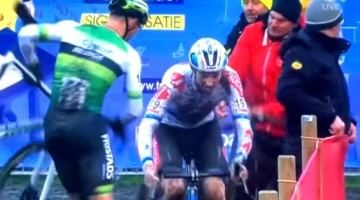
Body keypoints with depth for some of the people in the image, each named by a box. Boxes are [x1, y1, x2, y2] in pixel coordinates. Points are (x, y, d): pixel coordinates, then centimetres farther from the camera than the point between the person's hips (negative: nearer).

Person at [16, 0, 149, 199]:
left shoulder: (72, 28, 8)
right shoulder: (129, 54, 3)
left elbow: (26, 34, 0)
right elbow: (135, 109, 4)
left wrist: (32, 66, 18)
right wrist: (117, 122, 25)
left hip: (53, 123, 4)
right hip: (87, 125, -4)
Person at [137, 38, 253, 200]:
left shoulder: (229, 79, -30)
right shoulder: (176, 78, -37)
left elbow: (243, 122, -29)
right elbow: (148, 123, -40)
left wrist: (240, 159, -46)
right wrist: (147, 162, -54)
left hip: (205, 128, 2)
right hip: (170, 129, -2)